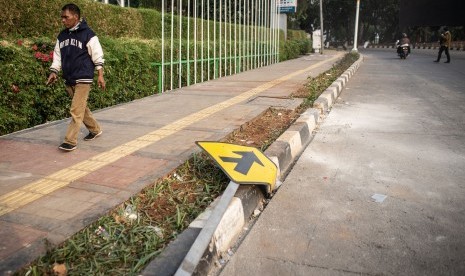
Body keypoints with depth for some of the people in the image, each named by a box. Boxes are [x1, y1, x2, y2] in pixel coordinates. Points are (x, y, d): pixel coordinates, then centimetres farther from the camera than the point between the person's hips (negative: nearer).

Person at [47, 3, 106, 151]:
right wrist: (54, 72, 3)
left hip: (83, 79, -7)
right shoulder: (62, 36, 11)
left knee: (76, 110, -11)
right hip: (68, 79, 7)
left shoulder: (87, 34, -7)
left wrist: (100, 75, -11)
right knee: (82, 108, 16)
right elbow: (57, 56, 15)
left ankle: (70, 141, -8)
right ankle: (95, 129, 33)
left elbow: (97, 55, -7)